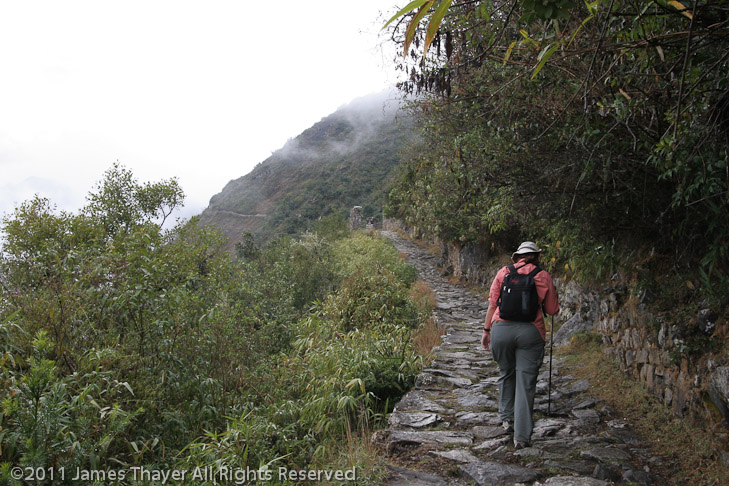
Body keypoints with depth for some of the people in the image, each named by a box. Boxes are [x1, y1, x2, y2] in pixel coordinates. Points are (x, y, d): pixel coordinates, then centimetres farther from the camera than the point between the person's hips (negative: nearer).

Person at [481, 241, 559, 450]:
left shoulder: (503, 272, 7)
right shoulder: (543, 276, 6)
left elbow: (493, 303, 4)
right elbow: (552, 310, 10)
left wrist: (486, 330, 9)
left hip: (502, 328, 1)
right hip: (531, 331, -1)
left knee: (506, 374, 24)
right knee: (526, 383, 3)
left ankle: (507, 418, 29)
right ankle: (521, 436, 4)